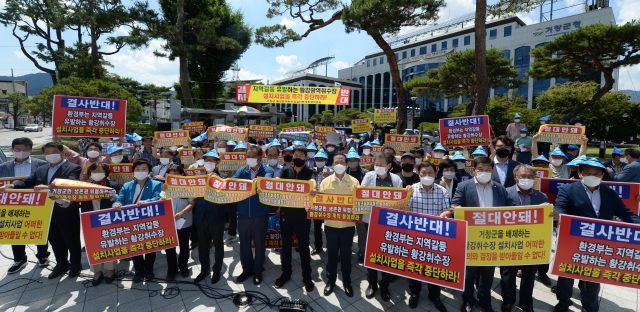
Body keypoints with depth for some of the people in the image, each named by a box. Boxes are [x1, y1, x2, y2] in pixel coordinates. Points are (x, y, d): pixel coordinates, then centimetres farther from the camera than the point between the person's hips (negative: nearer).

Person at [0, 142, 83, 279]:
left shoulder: (73, 168, -9)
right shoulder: (40, 170, 14)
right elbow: (27, 182, 6)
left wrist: (48, 188, -38)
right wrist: (12, 185, -14)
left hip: (67, 212, -6)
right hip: (48, 213, 6)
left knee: (72, 240, 8)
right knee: (55, 240, 18)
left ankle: (75, 264, 26)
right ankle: (61, 263, 35)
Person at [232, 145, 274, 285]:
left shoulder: (267, 170, -4)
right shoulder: (242, 170, 7)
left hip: (260, 214, -3)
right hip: (243, 214, 4)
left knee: (259, 243, 9)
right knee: (244, 243, 15)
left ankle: (258, 270, 28)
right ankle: (247, 269, 33)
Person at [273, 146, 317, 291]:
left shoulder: (310, 172, -1)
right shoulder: (286, 170, 6)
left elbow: (312, 181, -23)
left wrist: (313, 189, -48)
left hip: (303, 215, -2)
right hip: (285, 214, 3)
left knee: (304, 246, 8)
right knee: (286, 245, 15)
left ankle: (307, 277, 22)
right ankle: (286, 273, 32)